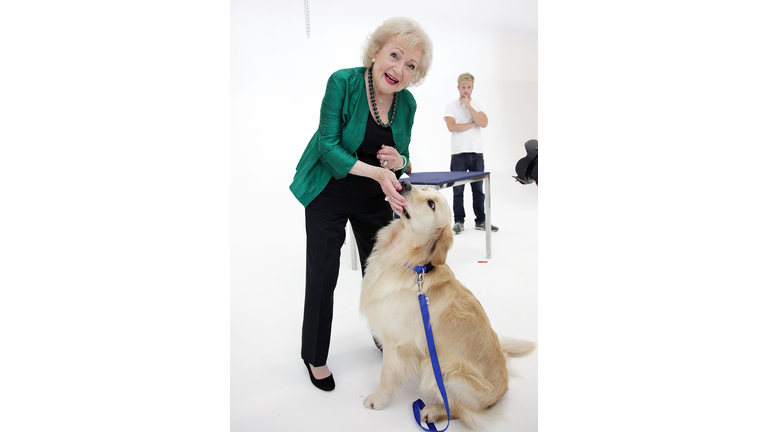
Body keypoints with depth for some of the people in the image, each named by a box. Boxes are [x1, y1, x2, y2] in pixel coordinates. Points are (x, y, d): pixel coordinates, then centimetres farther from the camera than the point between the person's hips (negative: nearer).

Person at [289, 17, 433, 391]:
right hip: (330, 195, -4)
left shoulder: (407, 102, -5)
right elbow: (328, 146, -21)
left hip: (376, 199, 5)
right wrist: (376, 172, -33)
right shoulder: (343, 82, -19)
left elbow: (403, 157, 4)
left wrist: (398, 162, -21)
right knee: (322, 277, 1)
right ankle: (315, 357, 25)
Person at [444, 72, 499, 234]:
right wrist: (473, 123, -6)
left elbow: (484, 123, -9)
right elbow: (452, 127, -13)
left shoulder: (478, 105, 10)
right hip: (458, 153, -2)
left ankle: (481, 221, 16)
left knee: (478, 189, 8)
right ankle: (459, 221, 11)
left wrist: (468, 105, -10)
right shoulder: (451, 106, 3)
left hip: (477, 153, 2)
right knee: (458, 190, 2)